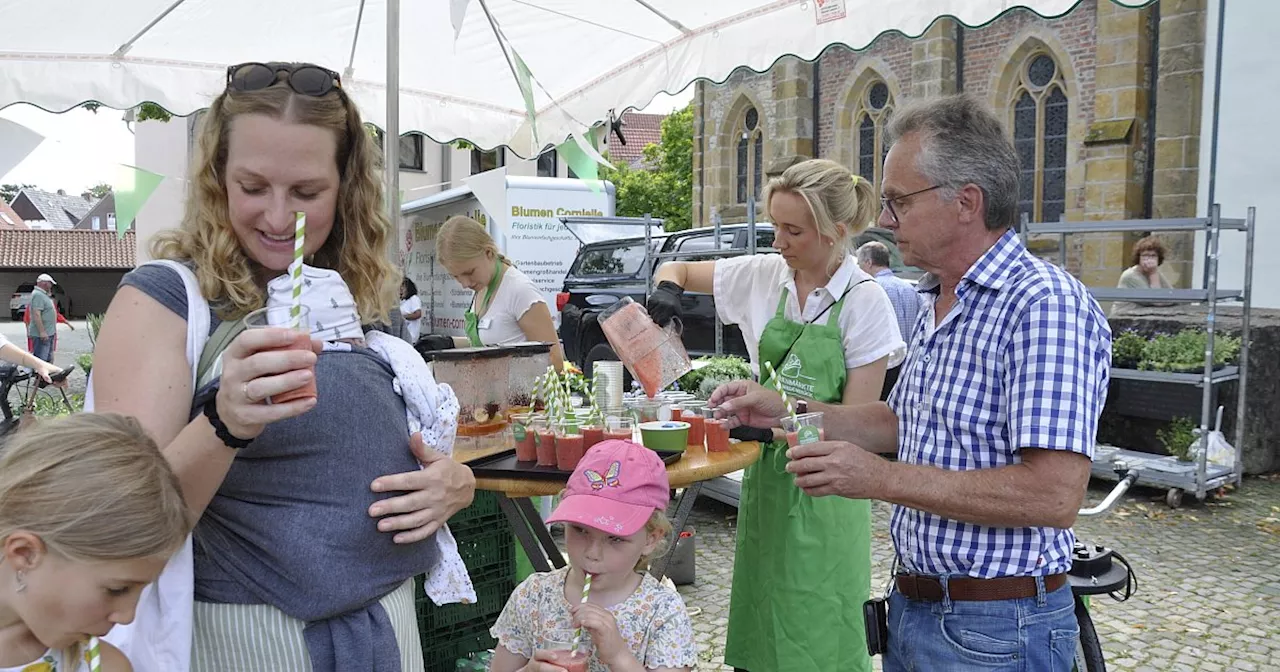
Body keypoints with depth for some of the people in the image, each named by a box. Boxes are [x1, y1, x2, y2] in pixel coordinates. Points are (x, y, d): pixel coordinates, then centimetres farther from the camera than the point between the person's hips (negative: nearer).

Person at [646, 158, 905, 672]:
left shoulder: (865, 302, -12)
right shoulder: (764, 275, 1)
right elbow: (677, 270, 13)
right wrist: (667, 289, -9)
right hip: (765, 469, 5)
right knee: (759, 617, 14)